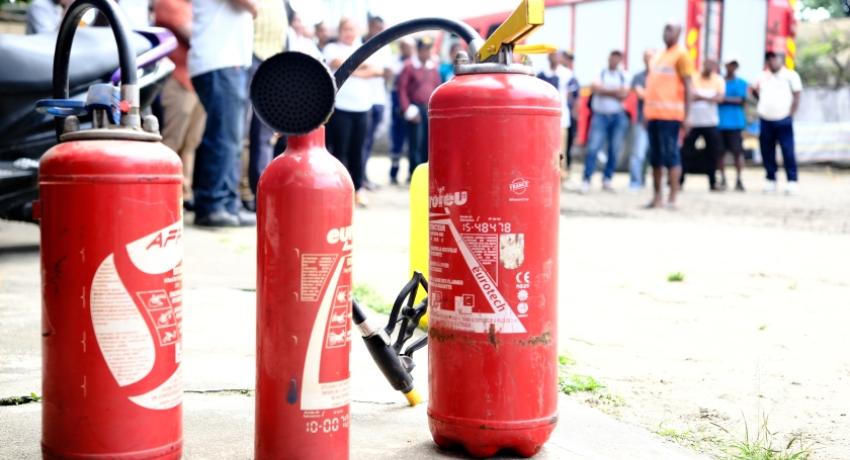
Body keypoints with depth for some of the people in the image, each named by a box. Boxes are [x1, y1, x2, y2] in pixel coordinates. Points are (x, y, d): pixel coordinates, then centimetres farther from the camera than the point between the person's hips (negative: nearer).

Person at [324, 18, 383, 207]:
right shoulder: (332, 48, 7)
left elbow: (377, 70, 6)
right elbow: (338, 63, -14)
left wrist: (355, 71, -7)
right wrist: (362, 64, -1)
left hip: (362, 107, 4)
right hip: (340, 106, -4)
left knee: (357, 150, 5)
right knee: (340, 149, -5)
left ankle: (357, 189, 11)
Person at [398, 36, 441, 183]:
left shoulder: (434, 66, 11)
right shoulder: (409, 66, -3)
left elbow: (437, 87, 16)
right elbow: (402, 88, -4)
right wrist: (408, 109, -9)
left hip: (431, 109, 5)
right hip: (416, 109, -5)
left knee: (429, 141, 4)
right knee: (416, 142, -5)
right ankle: (414, 173, 2)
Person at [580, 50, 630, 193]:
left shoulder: (624, 76, 11)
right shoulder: (600, 73, 7)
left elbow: (623, 95, -1)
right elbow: (595, 88, -9)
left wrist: (605, 90, -6)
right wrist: (615, 92, -5)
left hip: (618, 116, 2)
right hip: (600, 114, -2)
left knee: (614, 150, 2)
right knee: (593, 147, -11)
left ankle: (607, 180, 11)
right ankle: (586, 180, -11)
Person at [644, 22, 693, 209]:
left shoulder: (681, 55, -2)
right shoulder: (658, 56, 20)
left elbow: (687, 86, -6)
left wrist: (686, 116, -12)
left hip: (670, 114, -7)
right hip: (652, 114, 7)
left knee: (670, 155, -7)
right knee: (655, 157, 9)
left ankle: (672, 198, -4)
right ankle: (657, 197, 15)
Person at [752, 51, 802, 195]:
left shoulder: (791, 75, 2)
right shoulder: (763, 77, 16)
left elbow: (796, 97, -1)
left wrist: (790, 115, -7)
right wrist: (755, 92, 2)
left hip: (783, 120, -4)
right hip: (766, 121, 5)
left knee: (788, 151, -7)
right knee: (767, 152, 5)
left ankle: (792, 181, -4)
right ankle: (771, 180, 14)